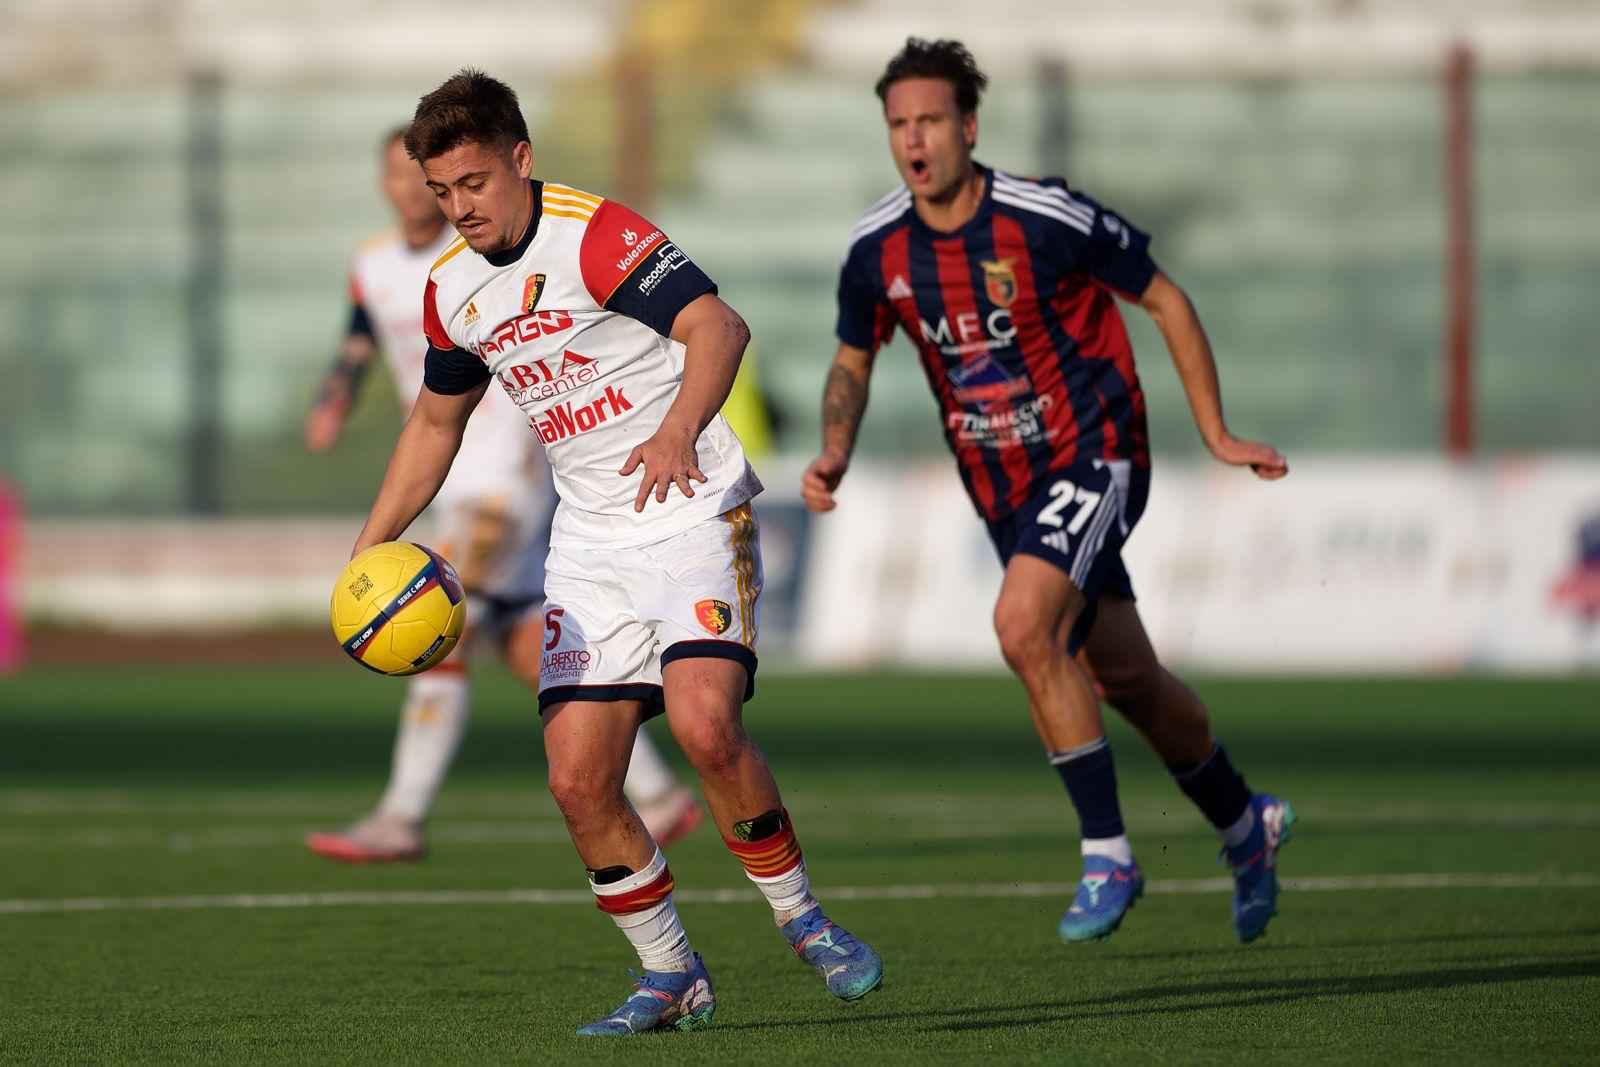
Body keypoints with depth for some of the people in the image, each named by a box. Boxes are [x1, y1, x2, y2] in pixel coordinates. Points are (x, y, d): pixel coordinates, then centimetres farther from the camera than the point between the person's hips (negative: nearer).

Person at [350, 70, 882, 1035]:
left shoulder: (594, 233, -14)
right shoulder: (452, 288, 9)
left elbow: (718, 325, -25)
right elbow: (436, 421, 25)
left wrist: (678, 429, -42)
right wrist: (368, 549, 17)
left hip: (693, 514, -7)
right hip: (590, 547, 7)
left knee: (704, 722, -27)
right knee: (579, 781, -5)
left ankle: (803, 921, -7)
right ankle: (673, 980, 11)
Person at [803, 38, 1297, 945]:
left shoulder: (1045, 217, -19)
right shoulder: (878, 249, -5)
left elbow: (1165, 300, -7)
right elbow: (853, 361, 12)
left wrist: (1218, 436, -5)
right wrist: (834, 456, -8)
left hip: (1093, 453, -6)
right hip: (1003, 487, 6)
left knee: (1023, 625, -28)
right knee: (1122, 678, 13)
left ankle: (1108, 855, -17)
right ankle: (1245, 827, 37)